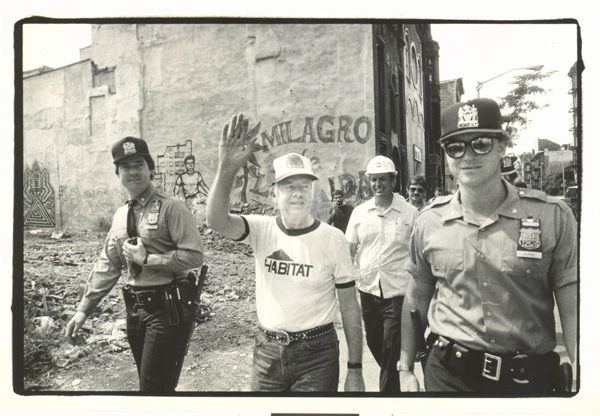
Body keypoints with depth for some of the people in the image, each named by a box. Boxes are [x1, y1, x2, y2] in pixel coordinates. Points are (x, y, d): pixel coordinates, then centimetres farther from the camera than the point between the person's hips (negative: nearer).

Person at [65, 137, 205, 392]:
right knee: (148, 381, 18)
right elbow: (107, 265, 12)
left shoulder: (170, 208, -12)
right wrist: (84, 309, 9)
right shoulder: (120, 216, 10)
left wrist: (147, 259, -16)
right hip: (136, 309, 7)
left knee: (155, 387, -1)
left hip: (167, 307, -7)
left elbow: (194, 255, -18)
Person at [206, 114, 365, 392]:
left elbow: (349, 307, -6)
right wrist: (227, 168, -37)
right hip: (266, 351, 3)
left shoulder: (333, 238, -9)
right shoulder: (262, 229, -5)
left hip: (317, 355, -2)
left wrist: (355, 371, -5)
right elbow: (216, 220, -23)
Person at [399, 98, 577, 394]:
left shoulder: (552, 216, -10)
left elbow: (573, 310, -7)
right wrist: (405, 369, 7)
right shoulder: (428, 222, -5)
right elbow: (416, 300, 4)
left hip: (529, 376, 0)